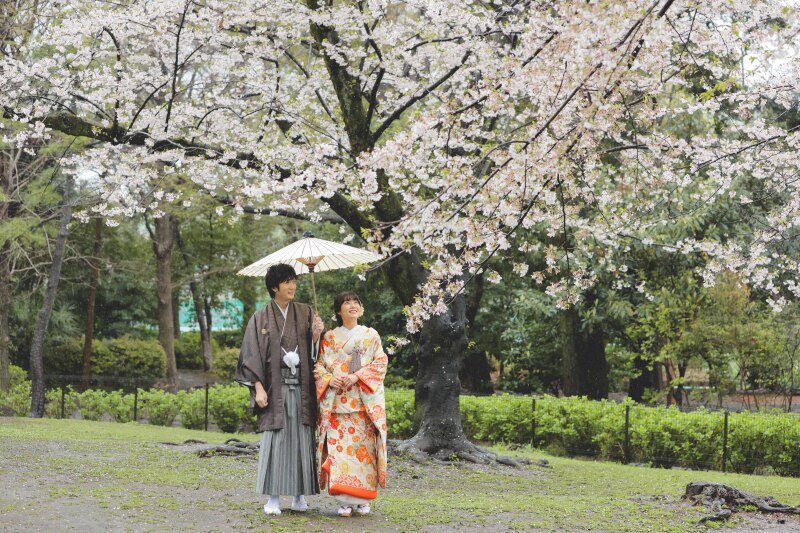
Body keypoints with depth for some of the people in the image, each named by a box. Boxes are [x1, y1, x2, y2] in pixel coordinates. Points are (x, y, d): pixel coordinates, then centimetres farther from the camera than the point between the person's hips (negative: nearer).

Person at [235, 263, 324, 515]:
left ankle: (300, 495, 8)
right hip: (275, 386, -2)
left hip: (300, 386, 2)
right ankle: (273, 497, 1)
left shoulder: (305, 313, 9)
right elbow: (252, 354, -1)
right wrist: (258, 388, -10)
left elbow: (312, 352, 9)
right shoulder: (261, 317, 2)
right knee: (275, 438, -4)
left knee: (301, 438, 1)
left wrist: (316, 335, -12)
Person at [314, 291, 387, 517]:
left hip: (365, 401, 0)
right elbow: (319, 366, 10)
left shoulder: (371, 335, 10)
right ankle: (344, 500, -5)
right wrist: (329, 379, -10)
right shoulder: (329, 337, 12)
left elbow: (380, 363, 1)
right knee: (339, 445, -7)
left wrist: (357, 376, -12)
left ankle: (362, 499, 3)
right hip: (336, 400, 1)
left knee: (363, 445, -5)